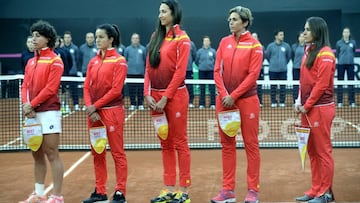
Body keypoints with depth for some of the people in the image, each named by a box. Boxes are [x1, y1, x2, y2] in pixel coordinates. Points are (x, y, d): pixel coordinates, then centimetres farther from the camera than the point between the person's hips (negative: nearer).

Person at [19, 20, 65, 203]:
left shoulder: (55, 61, -5)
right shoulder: (31, 62, 16)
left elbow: (50, 88, -14)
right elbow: (25, 86, 10)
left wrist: (32, 105, -14)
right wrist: (26, 105, -7)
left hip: (48, 112, -7)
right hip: (32, 114, 7)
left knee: (52, 155, -5)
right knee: (37, 155, 12)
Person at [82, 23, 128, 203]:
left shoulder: (119, 61, -4)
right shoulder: (93, 61, 13)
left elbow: (116, 90, -12)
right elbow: (87, 87, 8)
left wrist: (96, 105, -12)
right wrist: (89, 107, -7)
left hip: (112, 111, -6)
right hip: (94, 112, 6)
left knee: (117, 153, 0)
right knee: (97, 153, 10)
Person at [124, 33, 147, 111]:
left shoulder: (143, 49, 5)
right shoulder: (128, 49, 5)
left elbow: (146, 60, 6)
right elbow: (125, 60, 7)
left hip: (141, 73, 0)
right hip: (130, 73, 0)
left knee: (140, 90, 1)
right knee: (131, 90, 3)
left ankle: (140, 104, 9)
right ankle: (132, 104, 11)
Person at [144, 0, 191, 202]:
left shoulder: (182, 38, -5)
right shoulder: (156, 37, 14)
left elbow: (180, 71, -12)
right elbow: (149, 68, 11)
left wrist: (166, 97, -15)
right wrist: (148, 94, 0)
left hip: (175, 95, -6)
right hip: (156, 97, 6)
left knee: (180, 143, 0)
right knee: (165, 144, 9)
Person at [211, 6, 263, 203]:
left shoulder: (254, 45, -3)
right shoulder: (224, 42, 8)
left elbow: (253, 75, -10)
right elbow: (217, 71, 4)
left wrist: (234, 96, -14)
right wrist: (224, 94, -9)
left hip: (246, 100, -4)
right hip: (224, 100, 4)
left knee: (251, 144, 2)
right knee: (227, 144, 7)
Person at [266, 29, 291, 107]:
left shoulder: (286, 46, -1)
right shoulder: (270, 46, -4)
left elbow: (289, 56, 12)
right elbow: (267, 56, 9)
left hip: (283, 70, 1)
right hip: (273, 70, 0)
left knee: (283, 86, 3)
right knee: (273, 87, 5)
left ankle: (282, 102, 12)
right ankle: (273, 102, 14)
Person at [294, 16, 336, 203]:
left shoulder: (325, 54, -11)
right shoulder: (308, 52, 15)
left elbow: (322, 84, -16)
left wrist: (307, 105, -12)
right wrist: (300, 102, 6)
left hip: (320, 108, -8)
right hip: (308, 109, 8)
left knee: (323, 150, -1)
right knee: (312, 151, 12)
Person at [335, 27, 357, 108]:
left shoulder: (353, 42, 2)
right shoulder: (339, 43, -1)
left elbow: (354, 52, 14)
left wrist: (350, 58, 13)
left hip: (350, 64, 1)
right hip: (341, 64, -1)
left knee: (351, 83, 3)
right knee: (340, 83, 2)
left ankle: (352, 102, 10)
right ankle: (339, 102, 7)